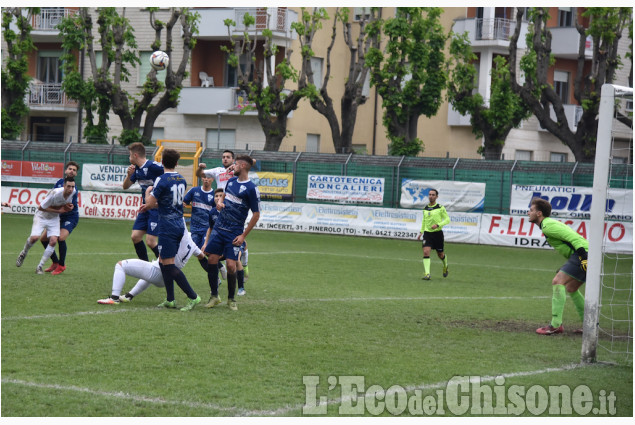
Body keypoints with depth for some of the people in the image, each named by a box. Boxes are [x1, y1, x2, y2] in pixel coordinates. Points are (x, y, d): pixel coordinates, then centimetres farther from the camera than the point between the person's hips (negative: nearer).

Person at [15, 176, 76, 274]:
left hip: (54, 218, 5)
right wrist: (58, 210, -25)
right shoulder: (55, 194, -32)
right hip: (41, 216, -5)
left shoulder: (73, 192, -14)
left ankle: (40, 266, -1)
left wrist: (69, 206, -14)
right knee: (35, 237, -22)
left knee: (53, 241, -14)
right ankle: (24, 253, 13)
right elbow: (40, 207, -23)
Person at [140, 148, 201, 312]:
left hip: (168, 227, -8)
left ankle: (193, 297, -8)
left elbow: (150, 203, -14)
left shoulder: (162, 180, -15)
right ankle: (170, 300, 13)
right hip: (180, 225, 8)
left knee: (168, 264, -5)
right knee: (163, 262, 15)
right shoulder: (181, 180, 10)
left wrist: (148, 192, 7)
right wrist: (151, 205, 25)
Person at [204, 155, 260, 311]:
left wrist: (243, 236, -12)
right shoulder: (231, 181, 9)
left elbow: (256, 214, -9)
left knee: (231, 265, -10)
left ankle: (231, 299, 10)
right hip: (219, 227, 6)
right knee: (212, 260, -1)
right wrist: (220, 203, 3)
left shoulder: (251, 188, -11)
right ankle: (214, 296, 12)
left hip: (234, 233, -6)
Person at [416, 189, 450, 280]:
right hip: (427, 233, 3)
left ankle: (445, 266, 44)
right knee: (426, 252, -17)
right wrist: (421, 232, 18)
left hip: (437, 233, -3)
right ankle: (427, 274, -21)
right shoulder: (425, 209, 10)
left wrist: (438, 225, -20)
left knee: (440, 254, 10)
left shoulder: (440, 208, -5)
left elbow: (447, 219, -5)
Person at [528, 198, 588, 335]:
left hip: (582, 253, -11)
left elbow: (573, 237, -18)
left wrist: (583, 257, -25)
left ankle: (556, 325, -18)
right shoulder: (550, 224, 23)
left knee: (557, 282, -14)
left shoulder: (548, 225, -9)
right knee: (570, 289, 21)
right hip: (582, 255, 11)